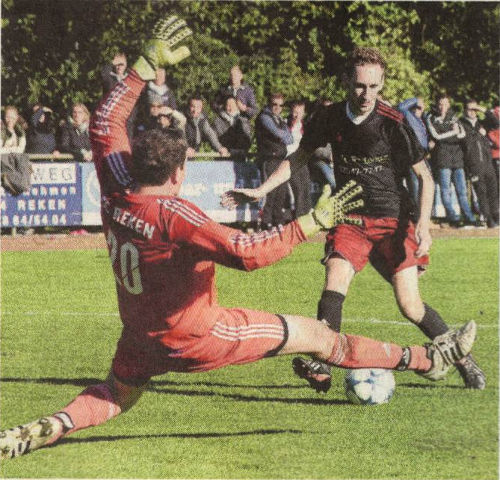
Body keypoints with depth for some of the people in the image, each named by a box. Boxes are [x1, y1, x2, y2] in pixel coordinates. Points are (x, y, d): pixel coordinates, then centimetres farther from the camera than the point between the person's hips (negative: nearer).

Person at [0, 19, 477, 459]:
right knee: (311, 333, 3)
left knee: (115, 396, 31)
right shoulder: (173, 215, -29)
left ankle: (41, 431, 2)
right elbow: (249, 252, -35)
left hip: (139, 339, 7)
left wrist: (147, 64, 6)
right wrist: (312, 221, -28)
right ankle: (425, 359, 12)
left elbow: (105, 122, 5)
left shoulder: (115, 196, -9)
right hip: (196, 339, -6)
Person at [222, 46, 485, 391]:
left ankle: (464, 361, 10)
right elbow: (300, 157, 15)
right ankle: (321, 370, -26)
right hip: (350, 219, 3)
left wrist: (423, 226, -17)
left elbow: (425, 176, -5)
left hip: (393, 220, -3)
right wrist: (260, 190, 8)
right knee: (334, 285, -24)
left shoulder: (393, 123, -13)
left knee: (410, 307, -11)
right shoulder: (331, 118, -2)